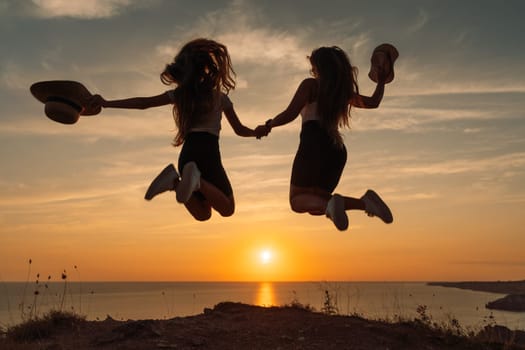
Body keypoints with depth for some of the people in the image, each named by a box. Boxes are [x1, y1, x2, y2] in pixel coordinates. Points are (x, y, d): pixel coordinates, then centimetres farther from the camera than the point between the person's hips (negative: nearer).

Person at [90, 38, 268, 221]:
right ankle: (197, 181, -25)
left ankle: (176, 182, -18)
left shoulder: (179, 94, 11)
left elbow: (143, 103, 1)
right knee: (227, 209, 4)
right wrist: (256, 132, 36)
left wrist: (106, 103, 4)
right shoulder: (220, 97, 8)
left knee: (202, 214, 12)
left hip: (187, 155, 4)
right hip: (208, 153, -3)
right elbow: (239, 130, 14)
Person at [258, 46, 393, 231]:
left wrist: (270, 124, 13)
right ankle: (365, 201, -12)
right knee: (315, 203, 13)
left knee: (297, 201, 0)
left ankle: (330, 203, -35)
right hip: (337, 150, 6)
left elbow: (290, 114, -4)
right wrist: (381, 81, 47)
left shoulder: (310, 84, 6)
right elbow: (373, 102, 32)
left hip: (314, 145, -6)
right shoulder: (344, 91, 22)